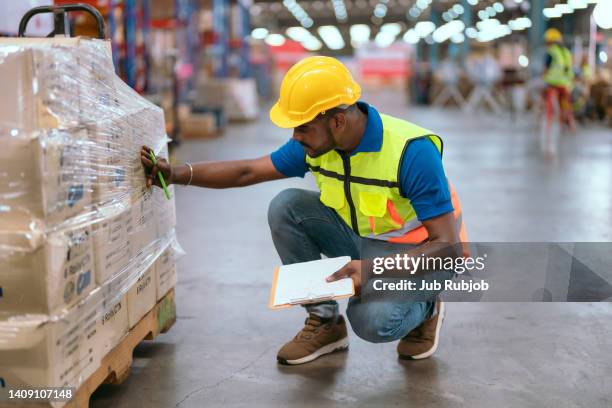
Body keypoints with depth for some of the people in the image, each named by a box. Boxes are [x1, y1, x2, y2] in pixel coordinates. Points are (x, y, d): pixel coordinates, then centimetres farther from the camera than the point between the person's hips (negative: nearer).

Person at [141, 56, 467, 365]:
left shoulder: (412, 151, -30)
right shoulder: (316, 143, -11)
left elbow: (446, 243, -28)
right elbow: (248, 171, -3)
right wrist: (176, 174, -14)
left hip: (418, 254, -6)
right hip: (361, 240, 6)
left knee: (372, 321, -35)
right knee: (286, 207, -15)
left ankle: (424, 308, 3)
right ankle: (325, 321, 0)